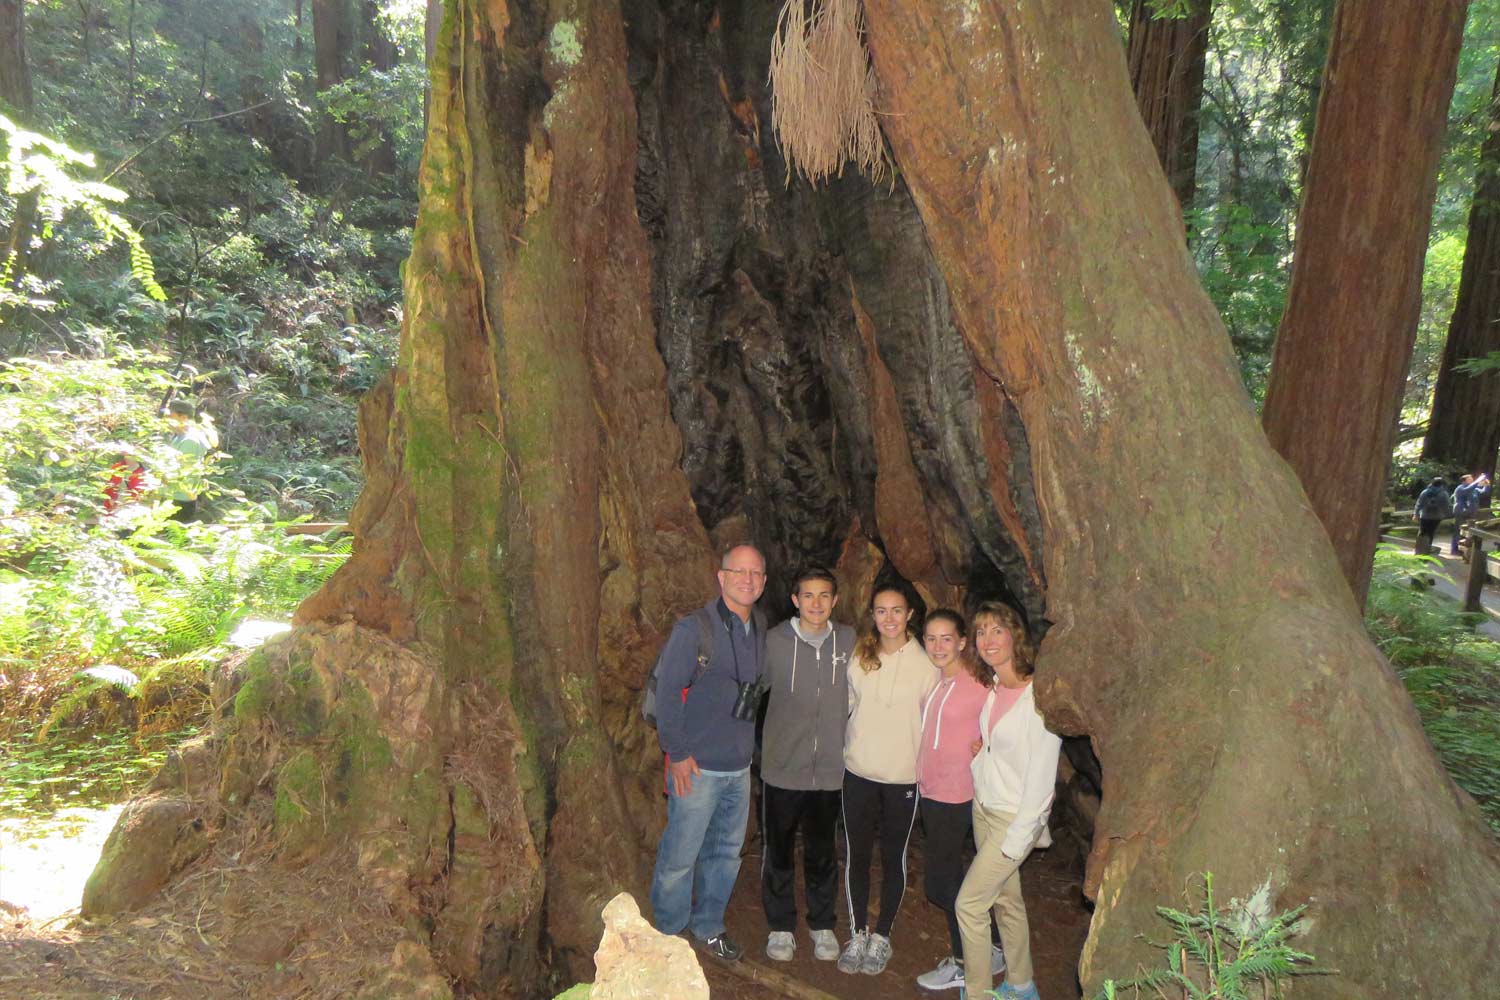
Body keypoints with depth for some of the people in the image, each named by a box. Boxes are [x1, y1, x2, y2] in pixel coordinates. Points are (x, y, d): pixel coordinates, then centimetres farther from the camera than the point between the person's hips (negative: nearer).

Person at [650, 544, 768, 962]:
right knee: (680, 856, 4)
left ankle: (708, 927, 36)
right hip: (697, 768, -6)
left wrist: (747, 746, 14)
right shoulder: (694, 628, -14)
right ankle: (668, 934, 24)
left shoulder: (760, 631, 6)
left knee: (726, 852, 18)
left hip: (740, 769, 7)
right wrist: (677, 754, -14)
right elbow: (667, 690, -14)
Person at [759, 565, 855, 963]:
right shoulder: (775, 641, -9)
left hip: (830, 770, 1)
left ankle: (823, 925, 35)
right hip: (782, 767, -1)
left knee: (823, 852, 16)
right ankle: (780, 926, 31)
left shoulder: (848, 641, -2)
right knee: (779, 851, 12)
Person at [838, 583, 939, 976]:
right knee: (856, 855, 11)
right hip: (859, 772, 2)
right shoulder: (858, 657, -3)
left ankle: (881, 936, 29)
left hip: (904, 777, -2)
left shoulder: (925, 664, -10)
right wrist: (850, 747, 6)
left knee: (893, 858, 12)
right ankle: (857, 934, 28)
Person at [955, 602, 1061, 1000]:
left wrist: (1018, 836, -17)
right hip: (983, 807, 7)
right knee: (1006, 899, 18)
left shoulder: (1039, 696, -21)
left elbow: (1042, 774, -19)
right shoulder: (992, 690, 2)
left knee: (968, 903, -5)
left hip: (1016, 816, -7)